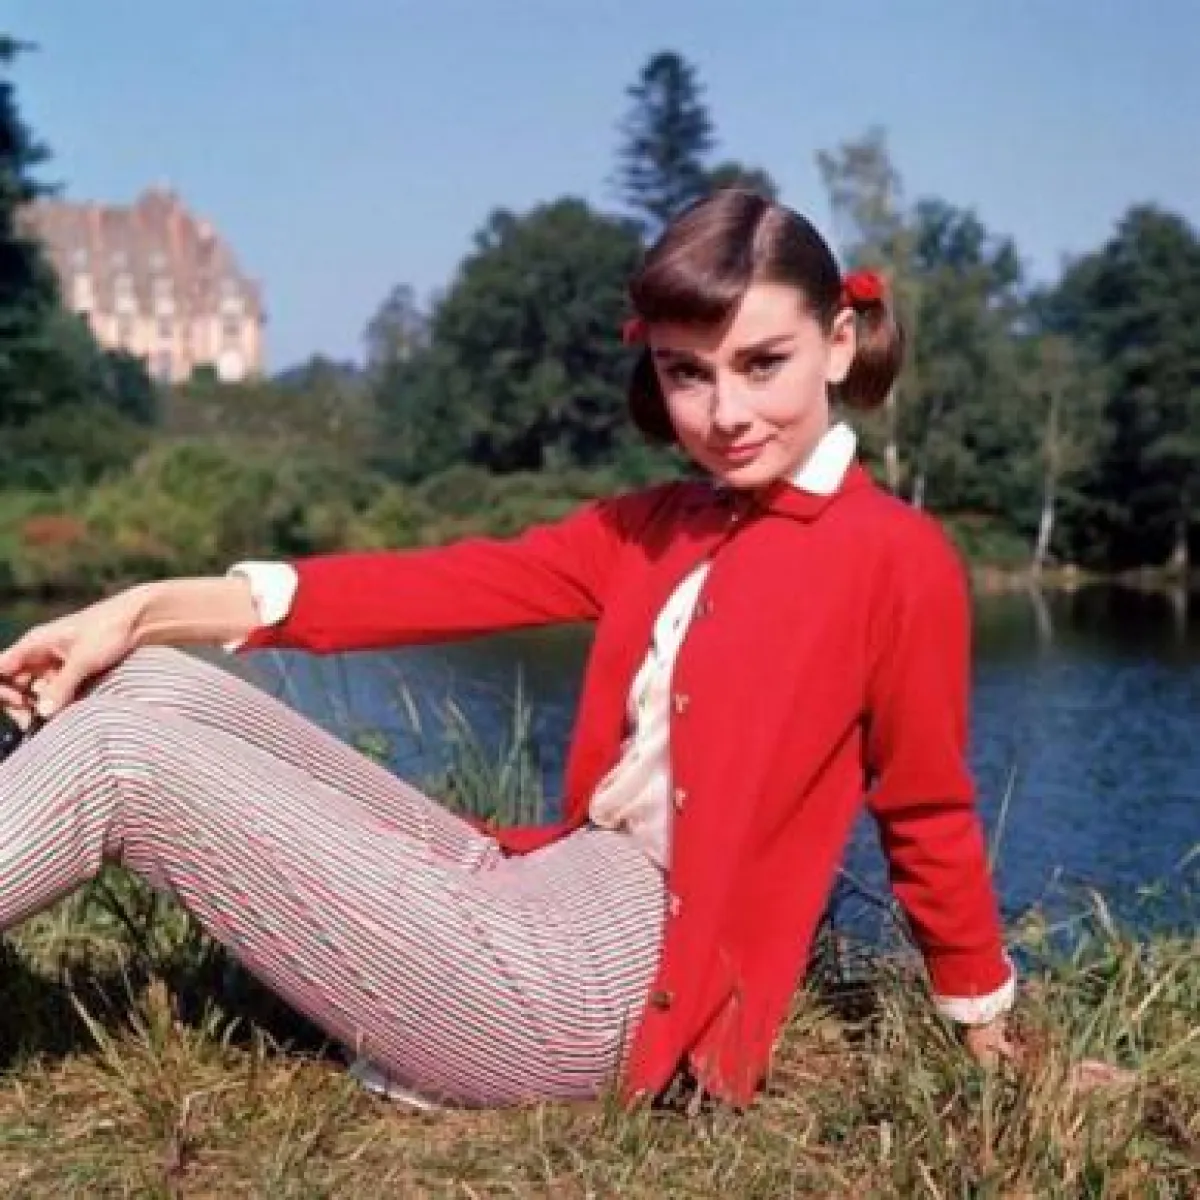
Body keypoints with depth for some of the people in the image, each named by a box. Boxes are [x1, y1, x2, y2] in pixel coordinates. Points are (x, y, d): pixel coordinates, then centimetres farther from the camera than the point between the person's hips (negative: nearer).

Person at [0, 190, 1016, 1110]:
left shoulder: (897, 557, -8)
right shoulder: (657, 525, 13)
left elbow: (930, 814, -1)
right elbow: (457, 584, 5)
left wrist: (988, 1031, 10)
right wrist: (156, 608, -4)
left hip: (604, 986, -7)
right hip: (535, 899, 8)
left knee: (123, 754, -12)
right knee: (149, 688, -1)